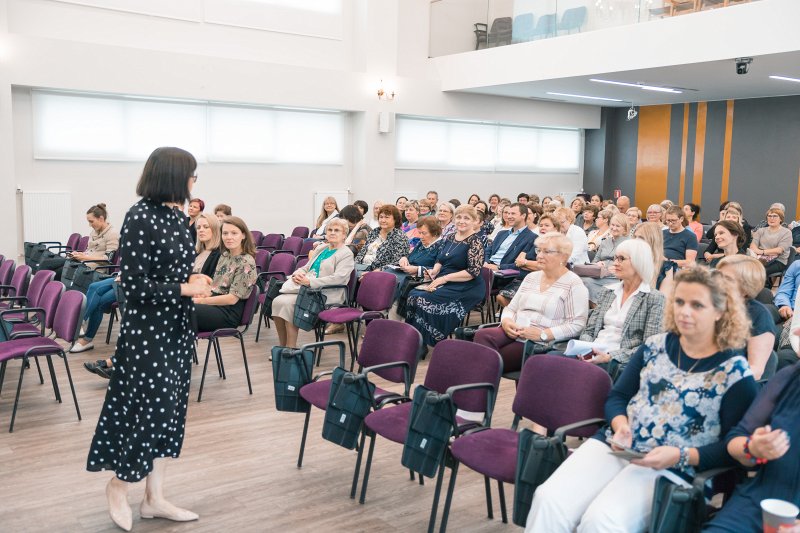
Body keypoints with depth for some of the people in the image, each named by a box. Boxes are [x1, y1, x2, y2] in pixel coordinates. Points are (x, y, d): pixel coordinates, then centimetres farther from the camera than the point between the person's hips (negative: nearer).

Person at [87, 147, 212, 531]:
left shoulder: (176, 216, 7)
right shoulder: (140, 218, -17)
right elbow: (133, 286, -19)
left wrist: (194, 280, 1)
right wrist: (184, 289, -17)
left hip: (177, 327, 8)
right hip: (147, 330, -8)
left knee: (170, 410, 11)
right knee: (151, 409, -2)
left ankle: (155, 498, 23)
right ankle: (119, 485, 24)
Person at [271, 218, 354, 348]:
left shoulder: (346, 254, -2)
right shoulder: (320, 249, 24)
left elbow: (338, 278, -15)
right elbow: (306, 268, 26)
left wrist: (310, 281, -21)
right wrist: (297, 274, 0)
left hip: (324, 294, -7)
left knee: (287, 303, -27)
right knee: (277, 301, -19)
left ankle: (291, 347, -18)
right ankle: (282, 345, -12)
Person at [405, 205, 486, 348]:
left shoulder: (475, 241, -9)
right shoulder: (450, 238, 13)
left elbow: (473, 271, -17)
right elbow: (440, 260, 21)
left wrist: (445, 278, -18)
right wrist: (434, 271, -3)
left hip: (466, 288, -7)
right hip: (444, 283, 7)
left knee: (425, 299, -25)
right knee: (414, 295, -16)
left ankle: (426, 343, -12)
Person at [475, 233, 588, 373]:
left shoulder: (573, 284, -2)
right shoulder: (531, 277, 19)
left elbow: (577, 325, -11)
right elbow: (511, 308, 20)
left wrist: (542, 334, -19)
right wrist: (506, 321, -4)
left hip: (543, 344, -6)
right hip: (513, 334, 6)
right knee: (482, 335, -25)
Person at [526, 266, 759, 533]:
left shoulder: (735, 371, -2)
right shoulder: (655, 345, 11)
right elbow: (617, 397, 14)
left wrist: (679, 456, -19)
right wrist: (621, 426, -8)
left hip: (671, 469, -4)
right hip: (617, 447, 4)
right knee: (549, 500, -21)